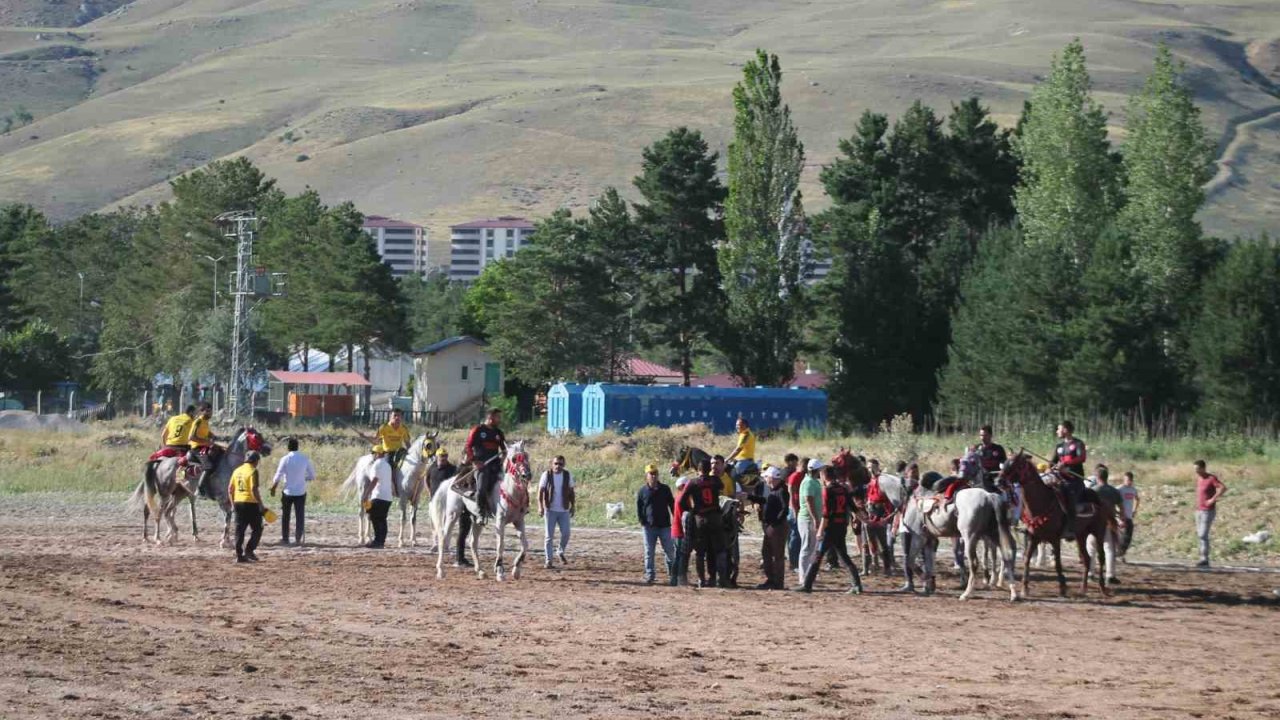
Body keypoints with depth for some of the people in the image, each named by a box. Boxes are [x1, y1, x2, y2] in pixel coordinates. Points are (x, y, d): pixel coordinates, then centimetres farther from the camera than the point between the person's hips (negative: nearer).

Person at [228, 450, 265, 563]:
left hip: (238, 503, 7)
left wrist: (232, 503, 20)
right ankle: (249, 550, -7)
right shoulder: (253, 471, -10)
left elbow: (230, 488, 12)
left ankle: (239, 555, 7)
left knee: (239, 530, 8)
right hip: (250, 503, -7)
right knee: (257, 529, 5)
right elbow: (254, 489, -18)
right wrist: (260, 504, -14)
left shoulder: (237, 471, 11)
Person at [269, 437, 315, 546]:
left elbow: (278, 476, -9)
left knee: (285, 516, 11)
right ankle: (298, 538, -1)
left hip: (288, 492, -1)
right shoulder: (305, 459, -1)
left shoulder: (285, 459, -9)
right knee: (300, 516, 6)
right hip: (301, 492, 1)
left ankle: (285, 538, 14)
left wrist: (273, 488, 5)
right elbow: (312, 476, 4)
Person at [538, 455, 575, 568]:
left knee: (566, 533, -3)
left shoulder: (567, 475, 3)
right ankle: (548, 560, 6)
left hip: (564, 510, 2)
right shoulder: (547, 475, -5)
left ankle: (561, 553, 23)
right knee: (549, 535, 0)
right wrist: (540, 506, -17)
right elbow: (540, 491, -7)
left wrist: (572, 506, 7)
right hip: (550, 510, -2)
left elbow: (571, 492, 11)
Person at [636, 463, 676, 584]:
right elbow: (638, 508, 5)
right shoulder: (642, 491, 3)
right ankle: (649, 576, 6)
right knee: (649, 552, 1)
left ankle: (672, 575, 14)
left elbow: (672, 505, 11)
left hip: (664, 526, 1)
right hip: (649, 527, -1)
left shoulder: (665, 489, 6)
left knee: (669, 551, 3)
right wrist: (642, 521, -6)